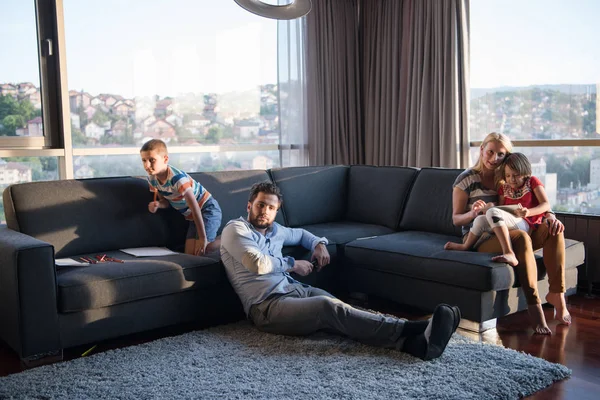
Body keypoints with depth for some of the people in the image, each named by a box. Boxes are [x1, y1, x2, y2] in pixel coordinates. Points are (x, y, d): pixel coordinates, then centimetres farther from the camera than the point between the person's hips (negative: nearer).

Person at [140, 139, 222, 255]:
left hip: (207, 208, -8)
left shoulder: (177, 177, -29)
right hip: (191, 215, 8)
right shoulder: (152, 178, -5)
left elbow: (194, 206, -28)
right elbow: (166, 201, 8)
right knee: (190, 253, 0)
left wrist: (202, 238, -28)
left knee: (200, 251, -22)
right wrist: (157, 204, -19)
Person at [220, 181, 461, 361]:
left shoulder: (274, 230, 23)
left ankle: (414, 341, -47)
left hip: (295, 290, 7)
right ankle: (408, 330, -46)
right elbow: (258, 264, -15)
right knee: (329, 307, -33)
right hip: (268, 306, -7)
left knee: (336, 308, -25)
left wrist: (319, 243, 20)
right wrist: (293, 264, 0)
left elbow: (300, 234, 43)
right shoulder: (235, 229, 1)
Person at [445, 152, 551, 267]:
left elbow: (546, 205, -1)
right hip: (508, 226, 5)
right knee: (480, 219, -18)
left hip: (526, 225, -5)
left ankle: (509, 254, -42)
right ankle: (466, 246, 6)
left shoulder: (532, 181, 7)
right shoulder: (504, 188, 19)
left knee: (493, 212, -30)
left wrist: (528, 212, -20)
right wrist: (489, 207, -11)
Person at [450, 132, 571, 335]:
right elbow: (456, 219, -3)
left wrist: (550, 216, -10)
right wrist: (473, 213, -25)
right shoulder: (467, 179, -2)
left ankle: (556, 293, -16)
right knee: (521, 238, -35)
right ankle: (534, 304, -31)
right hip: (479, 238, -6)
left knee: (553, 229, -16)